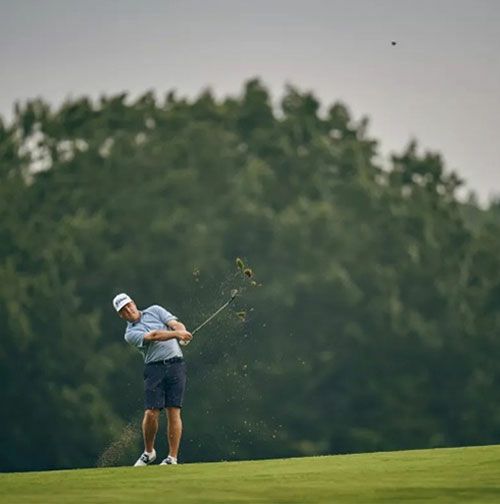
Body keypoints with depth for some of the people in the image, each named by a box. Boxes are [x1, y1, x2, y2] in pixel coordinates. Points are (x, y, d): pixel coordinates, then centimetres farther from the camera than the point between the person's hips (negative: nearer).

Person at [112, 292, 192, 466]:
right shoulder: (130, 334, 5)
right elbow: (154, 336, -12)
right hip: (154, 368, -1)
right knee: (151, 413, -8)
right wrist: (176, 334, -26)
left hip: (176, 365, 1)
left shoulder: (155, 310, 15)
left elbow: (176, 324, 2)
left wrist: (183, 332, -21)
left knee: (173, 412, -5)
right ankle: (148, 452, 14)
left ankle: (173, 457, -3)